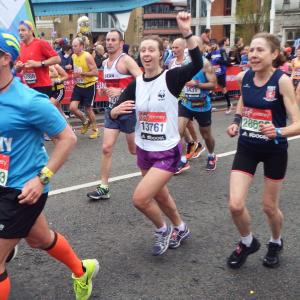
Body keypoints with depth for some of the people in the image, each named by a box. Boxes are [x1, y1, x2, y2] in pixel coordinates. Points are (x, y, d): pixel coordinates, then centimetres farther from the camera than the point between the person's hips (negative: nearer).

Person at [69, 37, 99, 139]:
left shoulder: (87, 56, -18)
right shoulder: (73, 56, 3)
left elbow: (95, 72, -22)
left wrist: (82, 73, -27)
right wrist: (75, 76, 6)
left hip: (89, 86, -6)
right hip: (78, 85, 6)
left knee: (88, 109, 3)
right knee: (72, 108, -5)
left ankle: (95, 129, 24)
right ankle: (85, 122, 22)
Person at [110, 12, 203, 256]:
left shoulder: (171, 78, -14)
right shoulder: (136, 84, 0)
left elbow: (197, 64, -31)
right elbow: (115, 113, 2)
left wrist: (186, 32, -41)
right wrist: (116, 110, -21)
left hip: (167, 153, -6)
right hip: (144, 151, 6)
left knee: (140, 199, -14)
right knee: (160, 196, 22)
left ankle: (163, 230, 16)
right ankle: (181, 228, 49)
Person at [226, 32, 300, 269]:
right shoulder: (244, 77, -6)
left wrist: (278, 132, -42)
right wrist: (236, 122, 1)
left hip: (274, 151, -3)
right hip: (247, 147, 3)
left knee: (269, 206, 11)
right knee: (235, 205, -6)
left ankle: (276, 243, 44)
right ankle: (248, 242, 25)